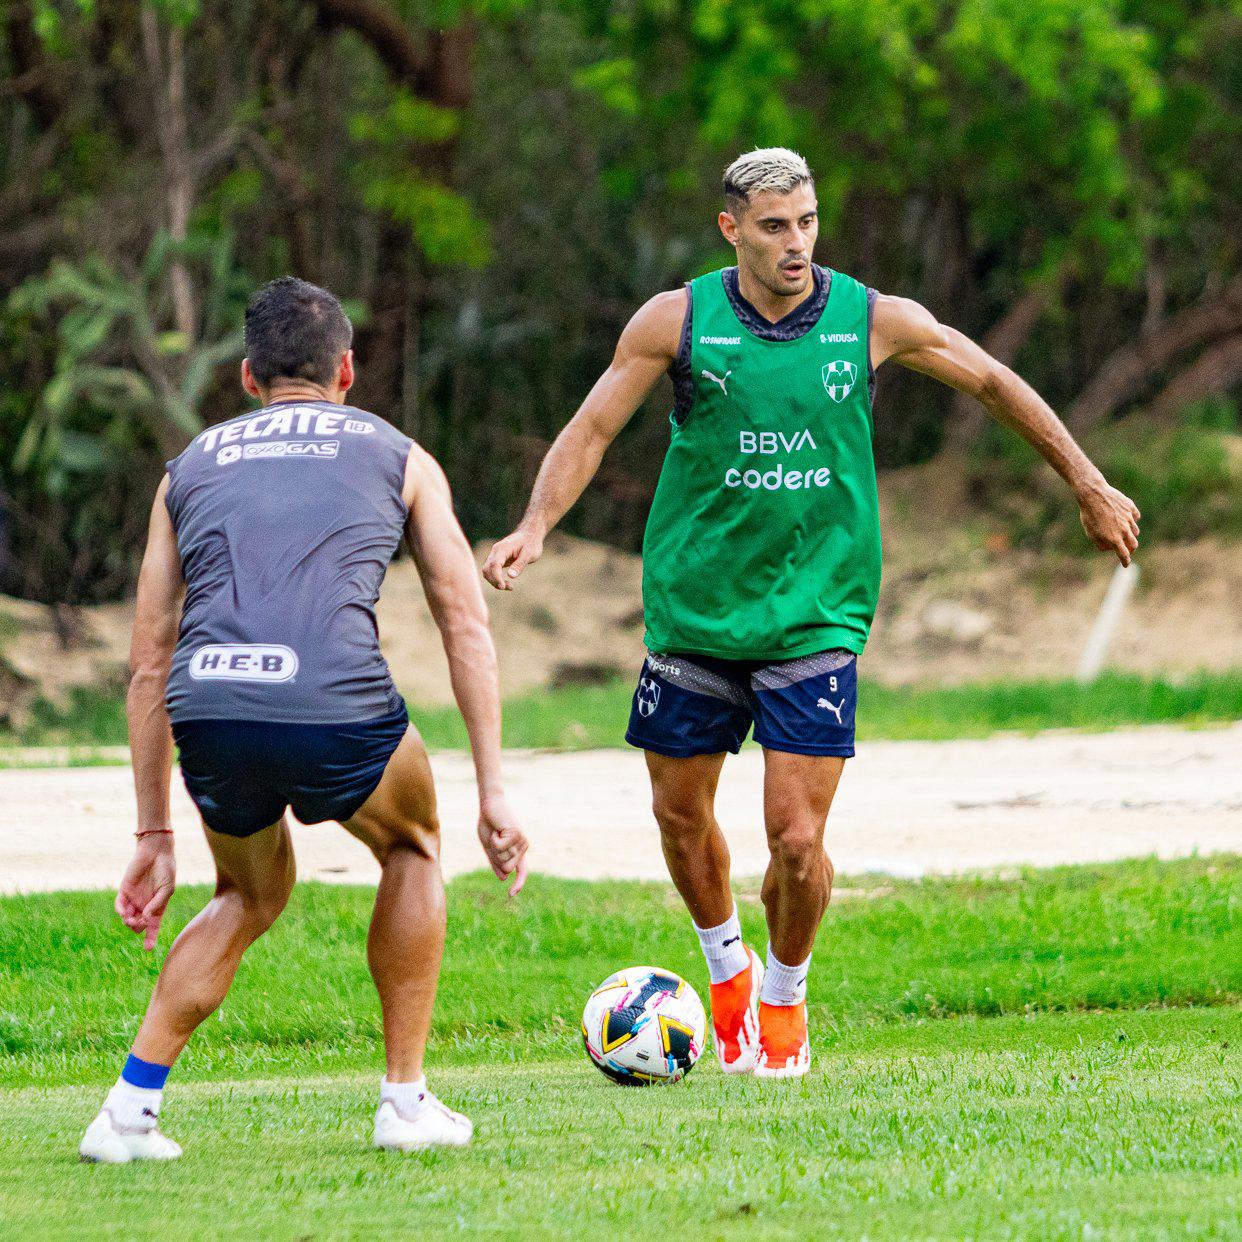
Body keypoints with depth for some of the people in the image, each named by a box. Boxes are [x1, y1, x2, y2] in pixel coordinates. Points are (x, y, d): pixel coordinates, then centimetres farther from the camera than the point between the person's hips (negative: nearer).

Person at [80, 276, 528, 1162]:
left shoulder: (192, 467, 28)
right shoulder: (398, 457, 23)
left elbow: (149, 664, 25)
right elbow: (467, 629, 16)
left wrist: (154, 834, 28)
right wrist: (493, 791, 16)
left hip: (208, 714, 3)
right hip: (336, 704, -3)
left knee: (252, 897, 30)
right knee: (412, 848, 30)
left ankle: (131, 1106, 16)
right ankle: (407, 1099, 26)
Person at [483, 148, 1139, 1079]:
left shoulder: (873, 321, -5)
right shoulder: (678, 321, -6)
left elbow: (994, 384, 9)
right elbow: (590, 433, 0)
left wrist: (1089, 487, 15)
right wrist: (536, 528, -16)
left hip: (816, 614, -1)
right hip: (693, 609, 1)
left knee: (797, 838, -9)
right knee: (680, 813, 10)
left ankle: (785, 993, 20)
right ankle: (727, 968, 39)